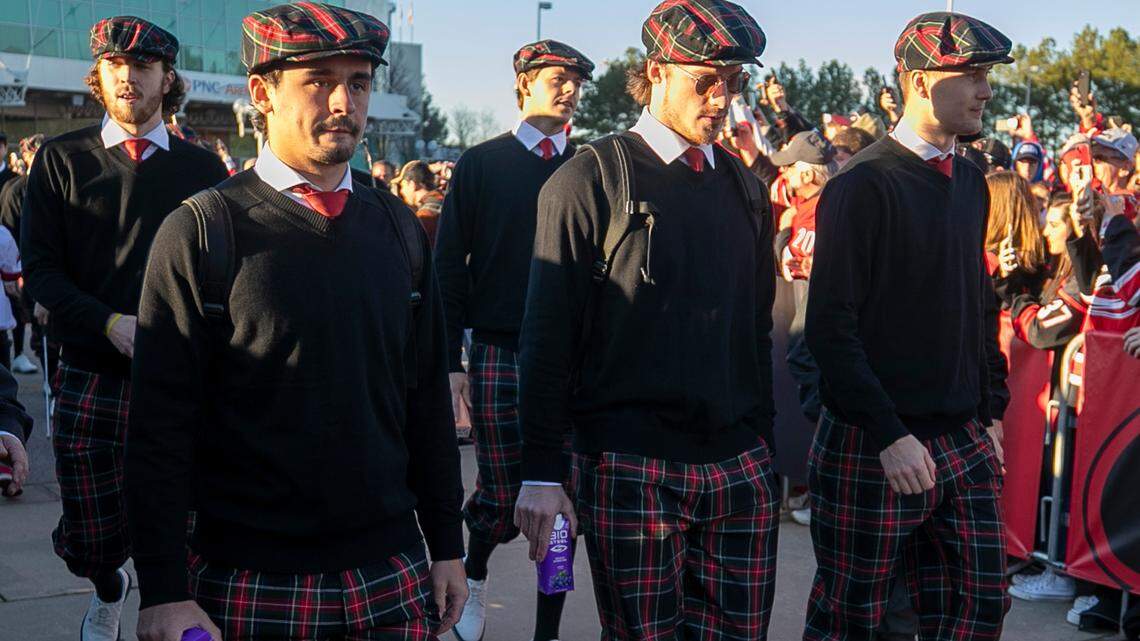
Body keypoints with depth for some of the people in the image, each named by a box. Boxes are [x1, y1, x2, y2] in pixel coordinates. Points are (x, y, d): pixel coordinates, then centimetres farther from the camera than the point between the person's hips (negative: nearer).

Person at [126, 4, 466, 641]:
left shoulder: (398, 227, 7)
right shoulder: (199, 232, -7)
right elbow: (161, 431, -8)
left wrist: (447, 545, 12)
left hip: (393, 577, 4)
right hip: (248, 585, -4)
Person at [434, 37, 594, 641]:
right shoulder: (482, 163, 3)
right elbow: (450, 264, 1)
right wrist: (449, 360, -4)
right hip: (499, 352, -2)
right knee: (501, 499, 1)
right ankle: (474, 576, 33)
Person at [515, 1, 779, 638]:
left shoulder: (747, 190, 14)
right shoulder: (591, 180, -2)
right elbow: (549, 336, -5)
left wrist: (763, 449, 16)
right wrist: (542, 473, -9)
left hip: (740, 469, 5)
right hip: (630, 469, -5)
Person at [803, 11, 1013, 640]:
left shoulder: (969, 182, 10)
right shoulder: (864, 185, -13)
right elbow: (831, 325, -16)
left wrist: (986, 412, 14)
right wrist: (889, 435, -21)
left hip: (964, 443, 7)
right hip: (871, 447, -7)